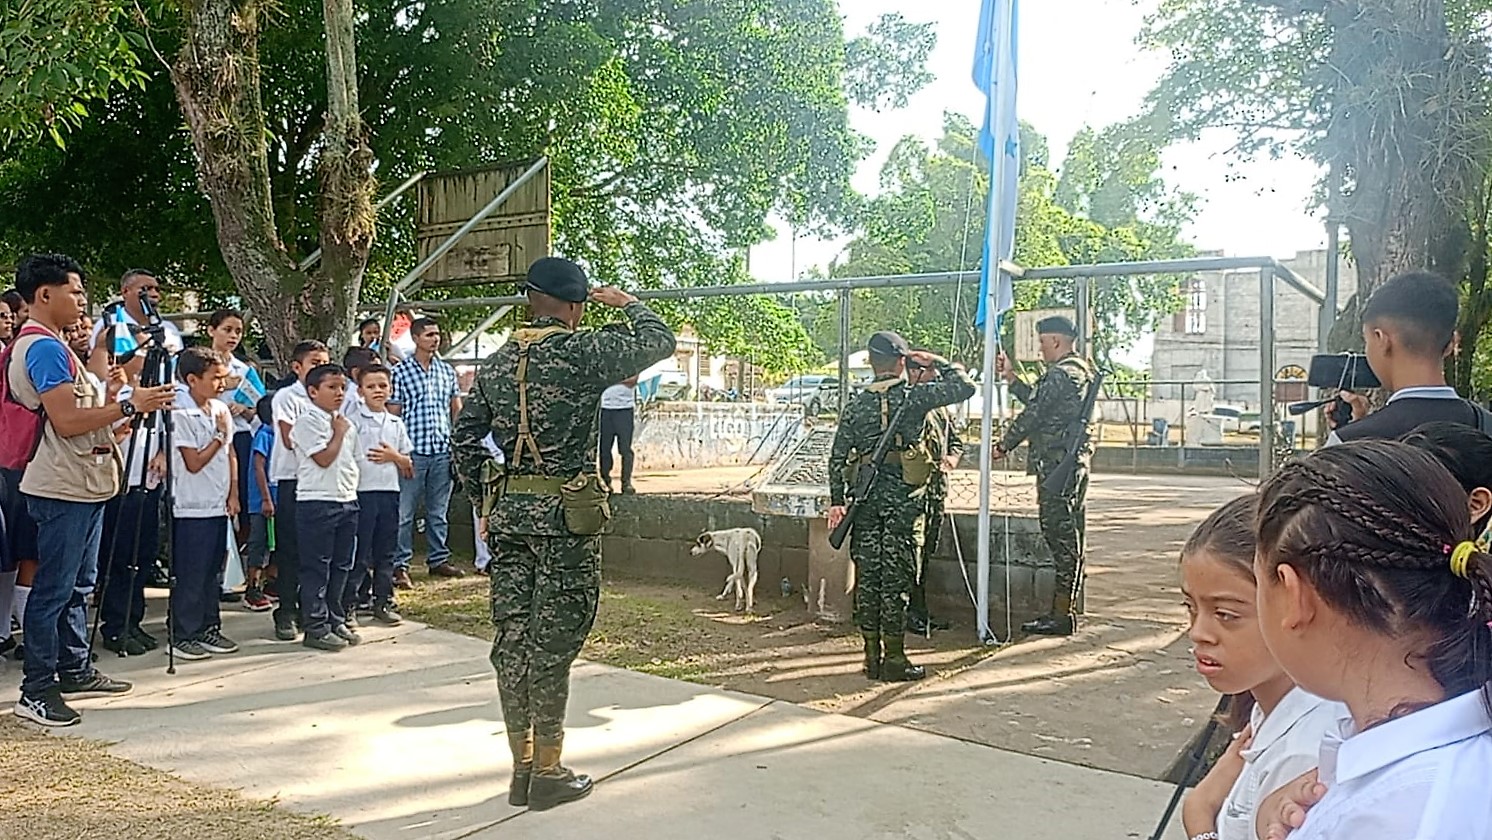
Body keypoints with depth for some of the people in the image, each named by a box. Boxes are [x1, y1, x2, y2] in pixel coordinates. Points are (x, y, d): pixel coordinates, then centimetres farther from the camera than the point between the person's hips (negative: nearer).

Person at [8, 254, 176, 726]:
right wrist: (130, 406, -19)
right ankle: (35, 691, -1)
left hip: (83, 484, 11)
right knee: (54, 589, -6)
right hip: (63, 488, -11)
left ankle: (74, 670, 27)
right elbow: (67, 421, -23)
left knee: (79, 583, 17)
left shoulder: (46, 344, 18)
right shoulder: (45, 347, -16)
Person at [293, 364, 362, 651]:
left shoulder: (348, 424, 15)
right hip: (317, 501, -8)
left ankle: (336, 620, 23)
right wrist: (338, 433, -5)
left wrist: (352, 492, 13)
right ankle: (316, 627, 3)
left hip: (347, 501, 8)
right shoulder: (308, 421, -9)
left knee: (342, 565, 13)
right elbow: (324, 458, -16)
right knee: (316, 567, -1)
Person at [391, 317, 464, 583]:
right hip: (413, 451, -4)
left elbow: (457, 408, 17)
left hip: (443, 450, 4)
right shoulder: (400, 371, -2)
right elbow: (393, 413, -2)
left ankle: (438, 559, 22)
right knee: (404, 512, -2)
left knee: (439, 511, 12)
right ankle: (400, 564, 5)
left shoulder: (447, 371, 12)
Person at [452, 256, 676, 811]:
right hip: (565, 515, -6)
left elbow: (464, 441, 12)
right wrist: (629, 304, 14)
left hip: (507, 513, 6)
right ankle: (548, 774, 8)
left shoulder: (496, 363, 10)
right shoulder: (581, 352, -10)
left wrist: (483, 503, 21)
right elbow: (660, 343, -3)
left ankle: (522, 767, 20)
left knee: (513, 637, 10)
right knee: (553, 640, 0)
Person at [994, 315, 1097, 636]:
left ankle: (1060, 615, -3)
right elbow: (1037, 400, 23)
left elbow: (1033, 414, -13)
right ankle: (1065, 611, 20)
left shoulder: (1060, 374, -15)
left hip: (1056, 465, -10)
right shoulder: (1083, 371, 17)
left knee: (1061, 537, -7)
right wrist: (1009, 376, 25)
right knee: (1069, 537, 12)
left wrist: (1004, 445, 0)